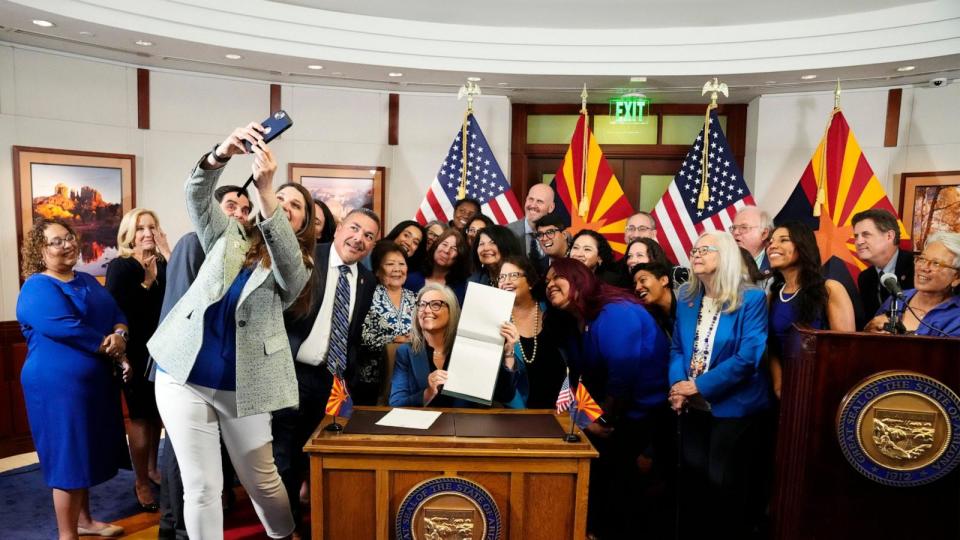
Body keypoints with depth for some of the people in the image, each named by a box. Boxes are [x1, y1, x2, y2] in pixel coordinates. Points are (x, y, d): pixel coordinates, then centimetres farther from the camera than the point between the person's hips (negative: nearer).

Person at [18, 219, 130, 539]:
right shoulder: (38, 288, -13)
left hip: (96, 381, 8)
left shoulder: (88, 281, 13)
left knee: (86, 453, 19)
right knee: (68, 457, 0)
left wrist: (119, 335, -15)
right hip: (59, 384, -8)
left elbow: (116, 313, 7)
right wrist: (111, 348, -16)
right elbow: (67, 329, -25)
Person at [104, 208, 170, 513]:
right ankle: (140, 482, 19)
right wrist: (121, 356, -17)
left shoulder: (163, 264, 3)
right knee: (140, 416, 5)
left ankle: (152, 469, 34)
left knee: (157, 413, 17)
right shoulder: (120, 267, -8)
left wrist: (166, 253, -16)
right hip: (136, 354, -4)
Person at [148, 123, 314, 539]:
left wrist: (264, 187, -34)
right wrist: (223, 152, -27)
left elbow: (282, 253, -22)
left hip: (243, 385, -1)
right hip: (183, 375, 1)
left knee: (261, 480, 11)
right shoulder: (228, 237, 9)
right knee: (201, 488, 5)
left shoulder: (296, 267, 2)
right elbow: (197, 196, -7)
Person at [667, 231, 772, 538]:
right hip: (694, 407, 5)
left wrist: (699, 386, -21)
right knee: (692, 479, 15)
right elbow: (677, 347, 6)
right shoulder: (686, 296, 4)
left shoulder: (751, 298, -13)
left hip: (734, 407, -5)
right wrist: (678, 385, -13)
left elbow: (748, 357, -20)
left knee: (725, 484, 7)